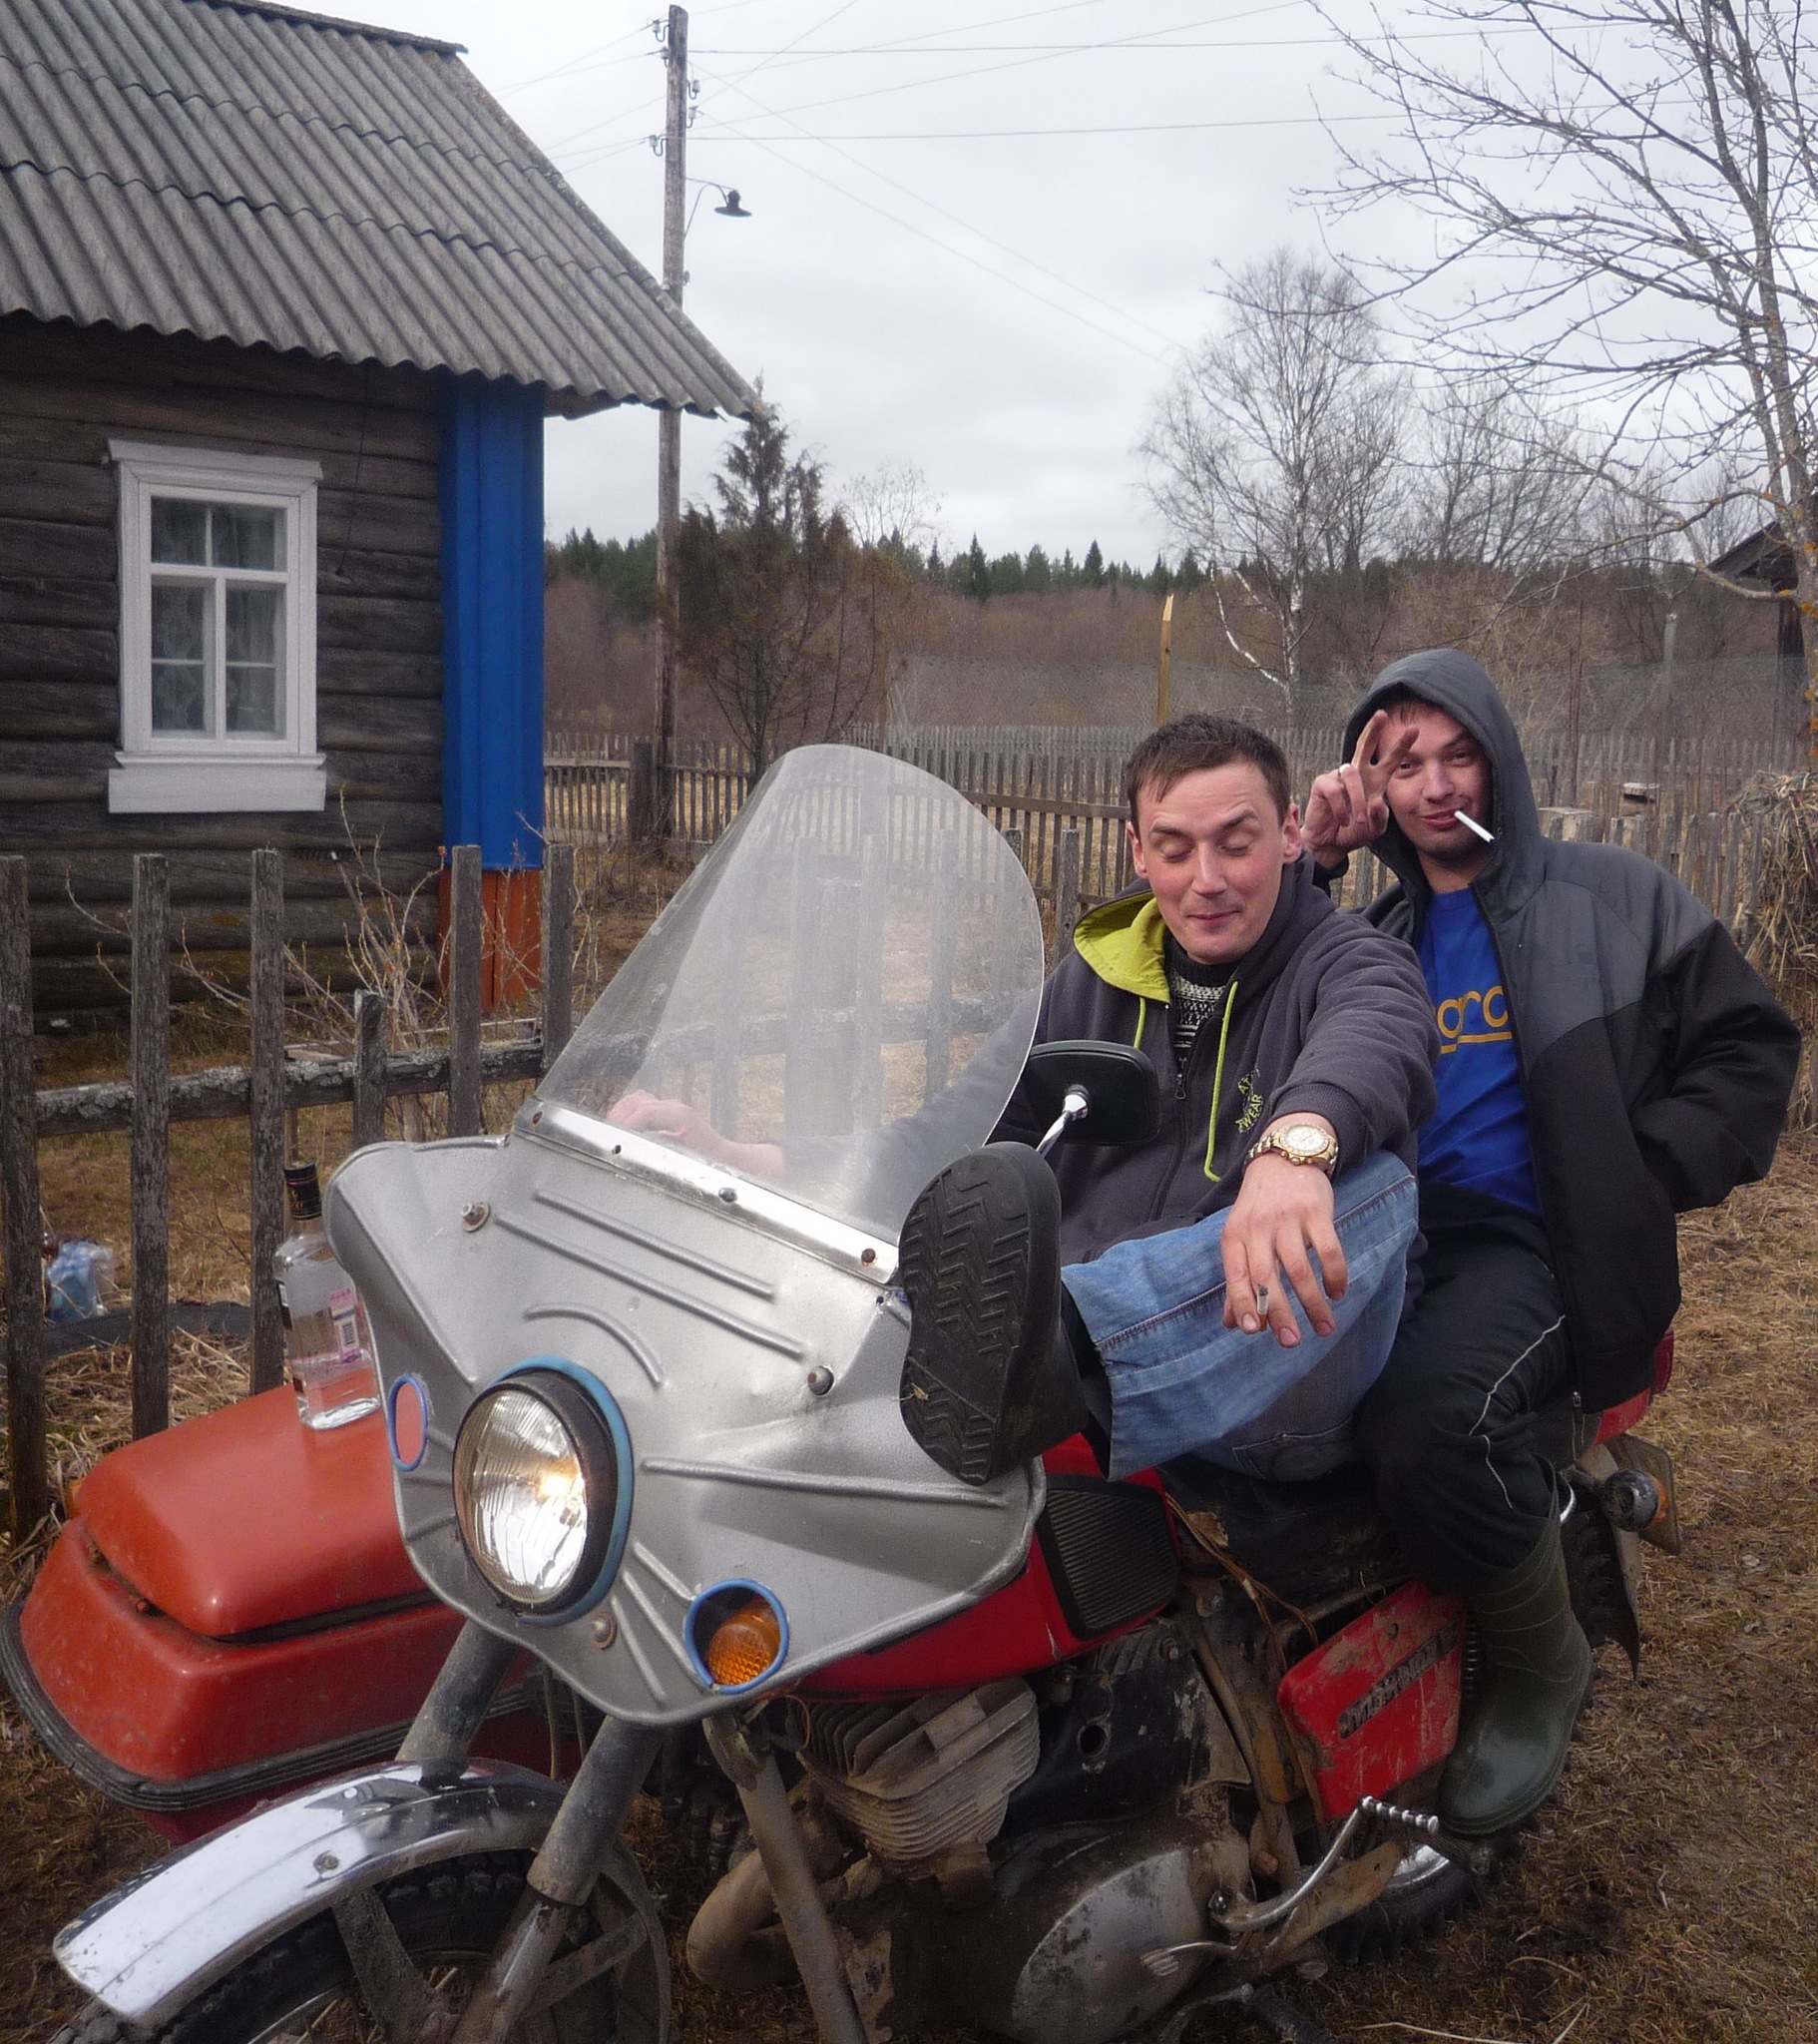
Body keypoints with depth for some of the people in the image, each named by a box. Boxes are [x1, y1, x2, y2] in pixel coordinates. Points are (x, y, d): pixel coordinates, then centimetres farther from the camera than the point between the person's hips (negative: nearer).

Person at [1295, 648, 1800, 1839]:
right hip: (1382, 1229, 5)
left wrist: (1637, 1177, -2)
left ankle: (1541, 1668, -8)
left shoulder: (1615, 897, 13)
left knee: (1429, 1412, -36)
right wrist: (1312, 863, 4)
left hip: (1529, 1240, -4)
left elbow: (1749, 1044, 10)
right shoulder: (1378, 935, 25)